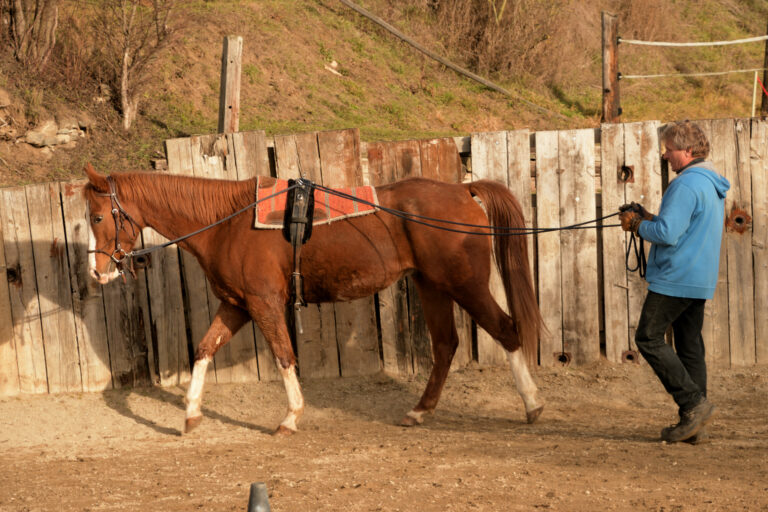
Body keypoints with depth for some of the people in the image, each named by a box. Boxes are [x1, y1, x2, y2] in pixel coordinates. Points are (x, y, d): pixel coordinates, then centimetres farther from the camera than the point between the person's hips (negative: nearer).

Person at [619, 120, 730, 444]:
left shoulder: (687, 184, -17)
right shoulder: (713, 185, 15)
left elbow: (667, 234, -23)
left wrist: (639, 225, -6)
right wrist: (650, 219, 14)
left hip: (675, 279, -10)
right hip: (701, 282, 10)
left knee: (649, 338, -2)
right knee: (690, 346, 11)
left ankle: (694, 403, -7)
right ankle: (693, 425, 12)